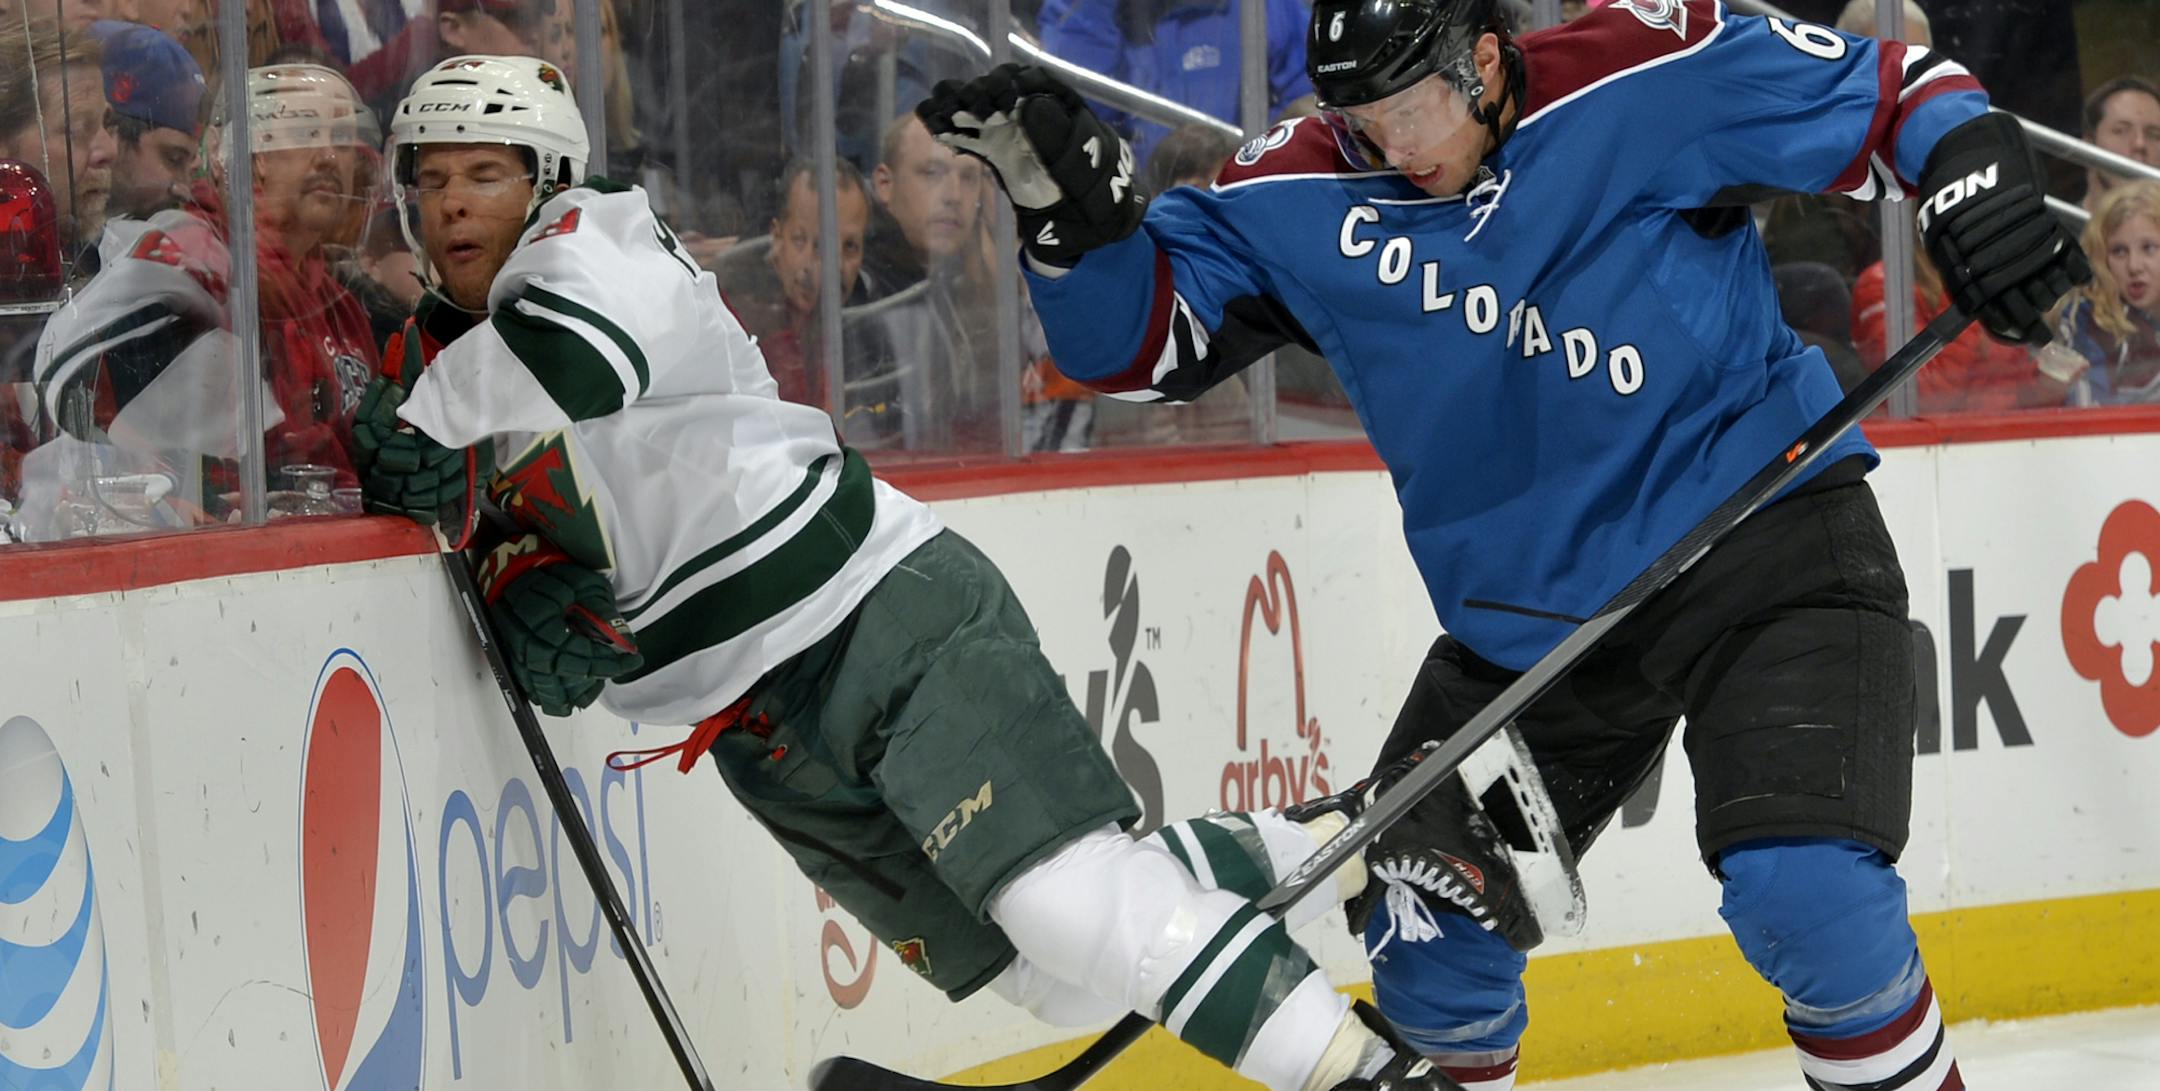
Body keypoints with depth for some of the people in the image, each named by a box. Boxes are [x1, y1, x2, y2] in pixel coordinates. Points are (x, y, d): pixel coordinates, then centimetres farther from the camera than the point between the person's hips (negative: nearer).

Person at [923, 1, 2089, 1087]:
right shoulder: (1302, 198, -4)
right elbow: (1134, 335, -1)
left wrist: (1974, 177, -27)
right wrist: (1065, 197, -18)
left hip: (1763, 544, -5)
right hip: (1523, 619, 5)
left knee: (1799, 888, -23)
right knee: (1431, 936, 4)